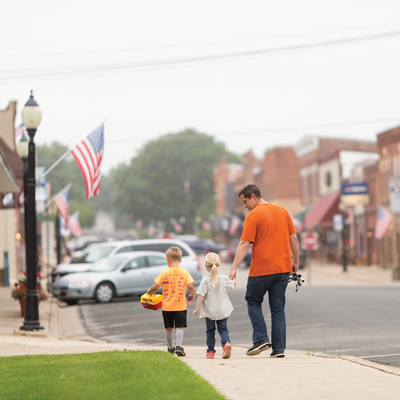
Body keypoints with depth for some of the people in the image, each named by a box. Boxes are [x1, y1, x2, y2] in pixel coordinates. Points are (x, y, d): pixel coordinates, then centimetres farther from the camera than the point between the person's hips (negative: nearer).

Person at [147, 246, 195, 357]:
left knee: (169, 328, 14)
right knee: (179, 327, 0)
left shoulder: (164, 273, -4)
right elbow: (190, 286, -12)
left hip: (167, 306, 1)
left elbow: (155, 286, -5)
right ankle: (179, 346, -16)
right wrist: (192, 296, 6)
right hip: (180, 305, -1)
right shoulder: (184, 273, -5)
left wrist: (149, 292, 15)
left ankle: (171, 348, 26)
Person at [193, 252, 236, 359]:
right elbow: (233, 285, 17)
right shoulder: (224, 278, -3)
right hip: (222, 310, 2)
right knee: (223, 328, 10)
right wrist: (234, 279, 40)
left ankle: (210, 351, 16)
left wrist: (196, 309, -7)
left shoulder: (205, 280, -14)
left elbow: (201, 296, -16)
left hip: (209, 311, -2)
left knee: (210, 330, 13)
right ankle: (226, 343, -18)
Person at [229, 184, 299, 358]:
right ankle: (279, 348, 5)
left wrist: (234, 267, -17)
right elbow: (294, 238, 13)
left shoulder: (253, 216, -9)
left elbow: (244, 244, -16)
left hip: (261, 269, -5)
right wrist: (296, 261, 22)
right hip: (283, 268, 5)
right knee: (278, 308, 9)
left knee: (253, 301, 13)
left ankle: (261, 338, 0)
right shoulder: (282, 211, 10)